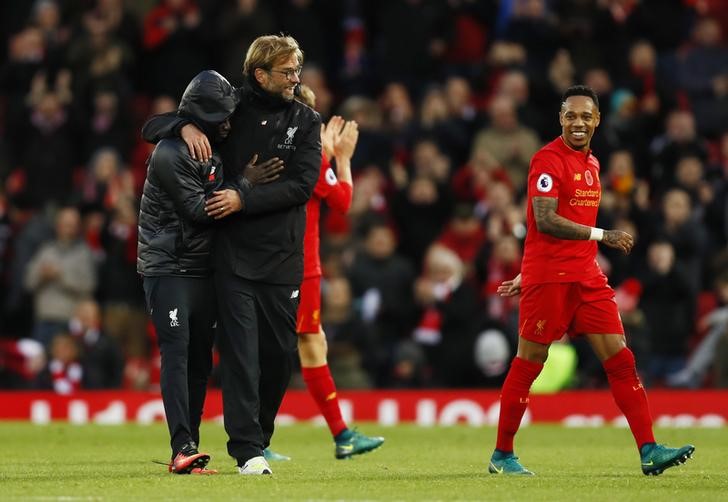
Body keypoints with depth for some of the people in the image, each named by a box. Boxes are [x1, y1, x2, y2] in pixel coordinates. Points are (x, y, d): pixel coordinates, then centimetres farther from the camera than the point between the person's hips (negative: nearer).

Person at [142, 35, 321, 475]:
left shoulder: (305, 120, 5)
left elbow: (302, 185, -7)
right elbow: (152, 127, 9)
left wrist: (243, 199, -16)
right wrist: (186, 126, -13)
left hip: (283, 256, 2)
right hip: (233, 252, -2)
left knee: (281, 351, 7)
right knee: (240, 349, -8)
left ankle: (259, 435, 25)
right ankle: (246, 449, -10)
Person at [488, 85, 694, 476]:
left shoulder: (591, 163, 16)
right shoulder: (549, 159, -9)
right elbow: (545, 222, -19)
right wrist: (602, 235, -21)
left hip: (586, 275, 7)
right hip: (548, 278, -7)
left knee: (620, 359, -1)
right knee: (528, 363, 0)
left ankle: (649, 451, -5)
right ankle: (502, 455, 11)